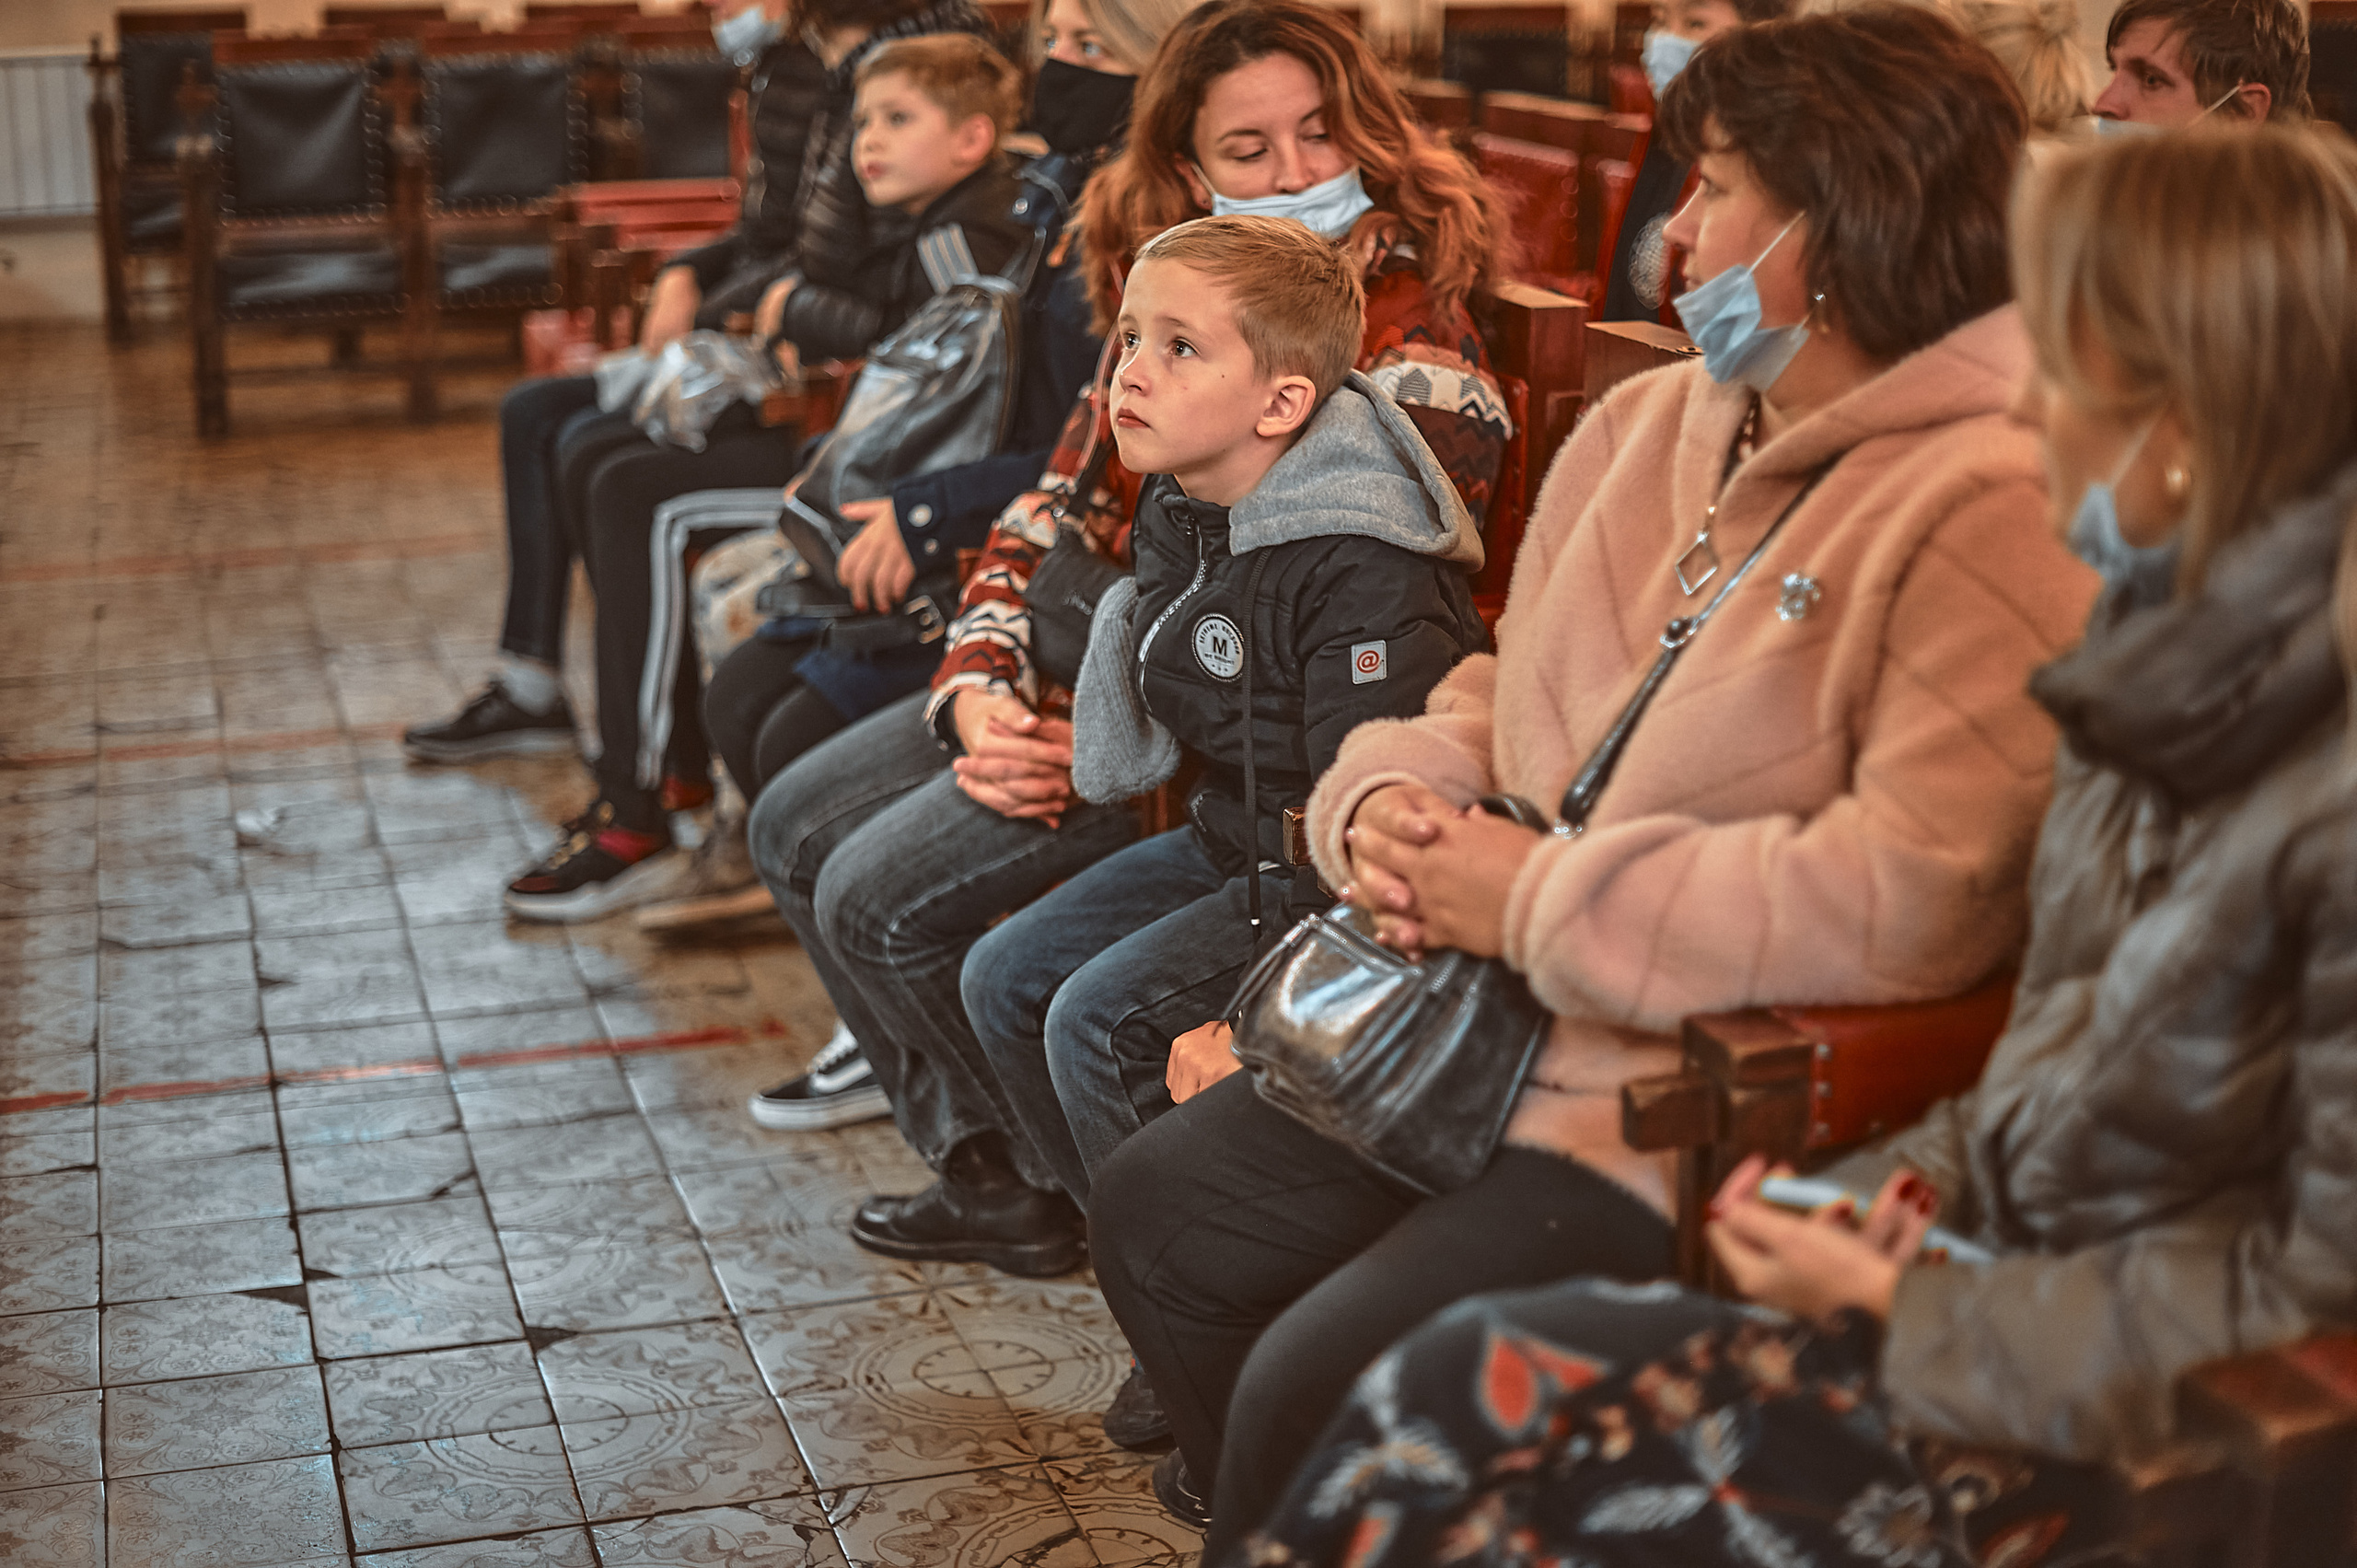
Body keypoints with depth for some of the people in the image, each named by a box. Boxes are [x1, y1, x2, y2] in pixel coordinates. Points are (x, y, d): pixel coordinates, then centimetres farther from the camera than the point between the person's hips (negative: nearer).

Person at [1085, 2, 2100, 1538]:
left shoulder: (1996, 509, -19)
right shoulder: (1651, 425, 10)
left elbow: (1917, 897, -27)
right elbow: (1498, 697, 20)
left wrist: (1541, 901, -20)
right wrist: (1392, 803, -4)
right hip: (1496, 1035, 9)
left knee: (1316, 1389, -16)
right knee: (1156, 1210, 10)